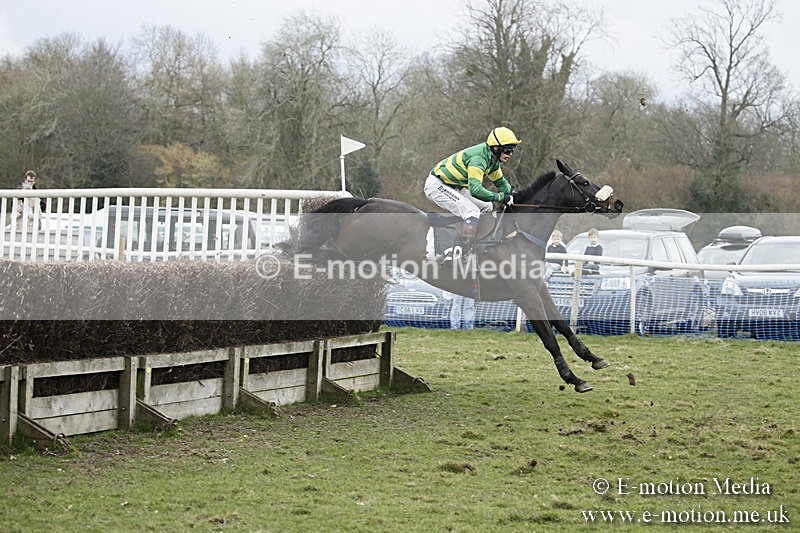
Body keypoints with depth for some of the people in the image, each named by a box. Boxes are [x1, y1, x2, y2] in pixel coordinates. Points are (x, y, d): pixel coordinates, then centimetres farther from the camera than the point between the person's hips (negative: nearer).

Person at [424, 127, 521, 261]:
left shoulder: (492, 159, 5)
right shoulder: (478, 158, -27)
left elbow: (500, 181, 19)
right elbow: (475, 190, -36)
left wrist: (512, 194, -1)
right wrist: (499, 197, -28)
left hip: (453, 187, 11)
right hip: (437, 185, -11)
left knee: (486, 207, 13)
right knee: (472, 212, -25)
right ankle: (465, 258, -27)